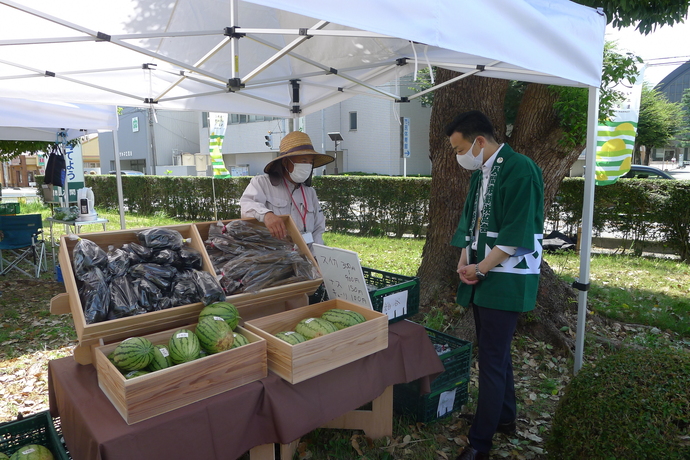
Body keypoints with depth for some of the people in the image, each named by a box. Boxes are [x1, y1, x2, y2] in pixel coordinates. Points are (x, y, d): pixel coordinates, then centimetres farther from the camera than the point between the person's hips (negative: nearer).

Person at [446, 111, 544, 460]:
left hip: (507, 280, -8)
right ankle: (504, 417, 37)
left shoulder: (520, 169, -16)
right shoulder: (480, 173, 11)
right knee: (495, 352, 19)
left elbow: (517, 234, -20)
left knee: (492, 359, -2)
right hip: (481, 276, 8)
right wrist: (464, 261, 1)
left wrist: (480, 269, -14)